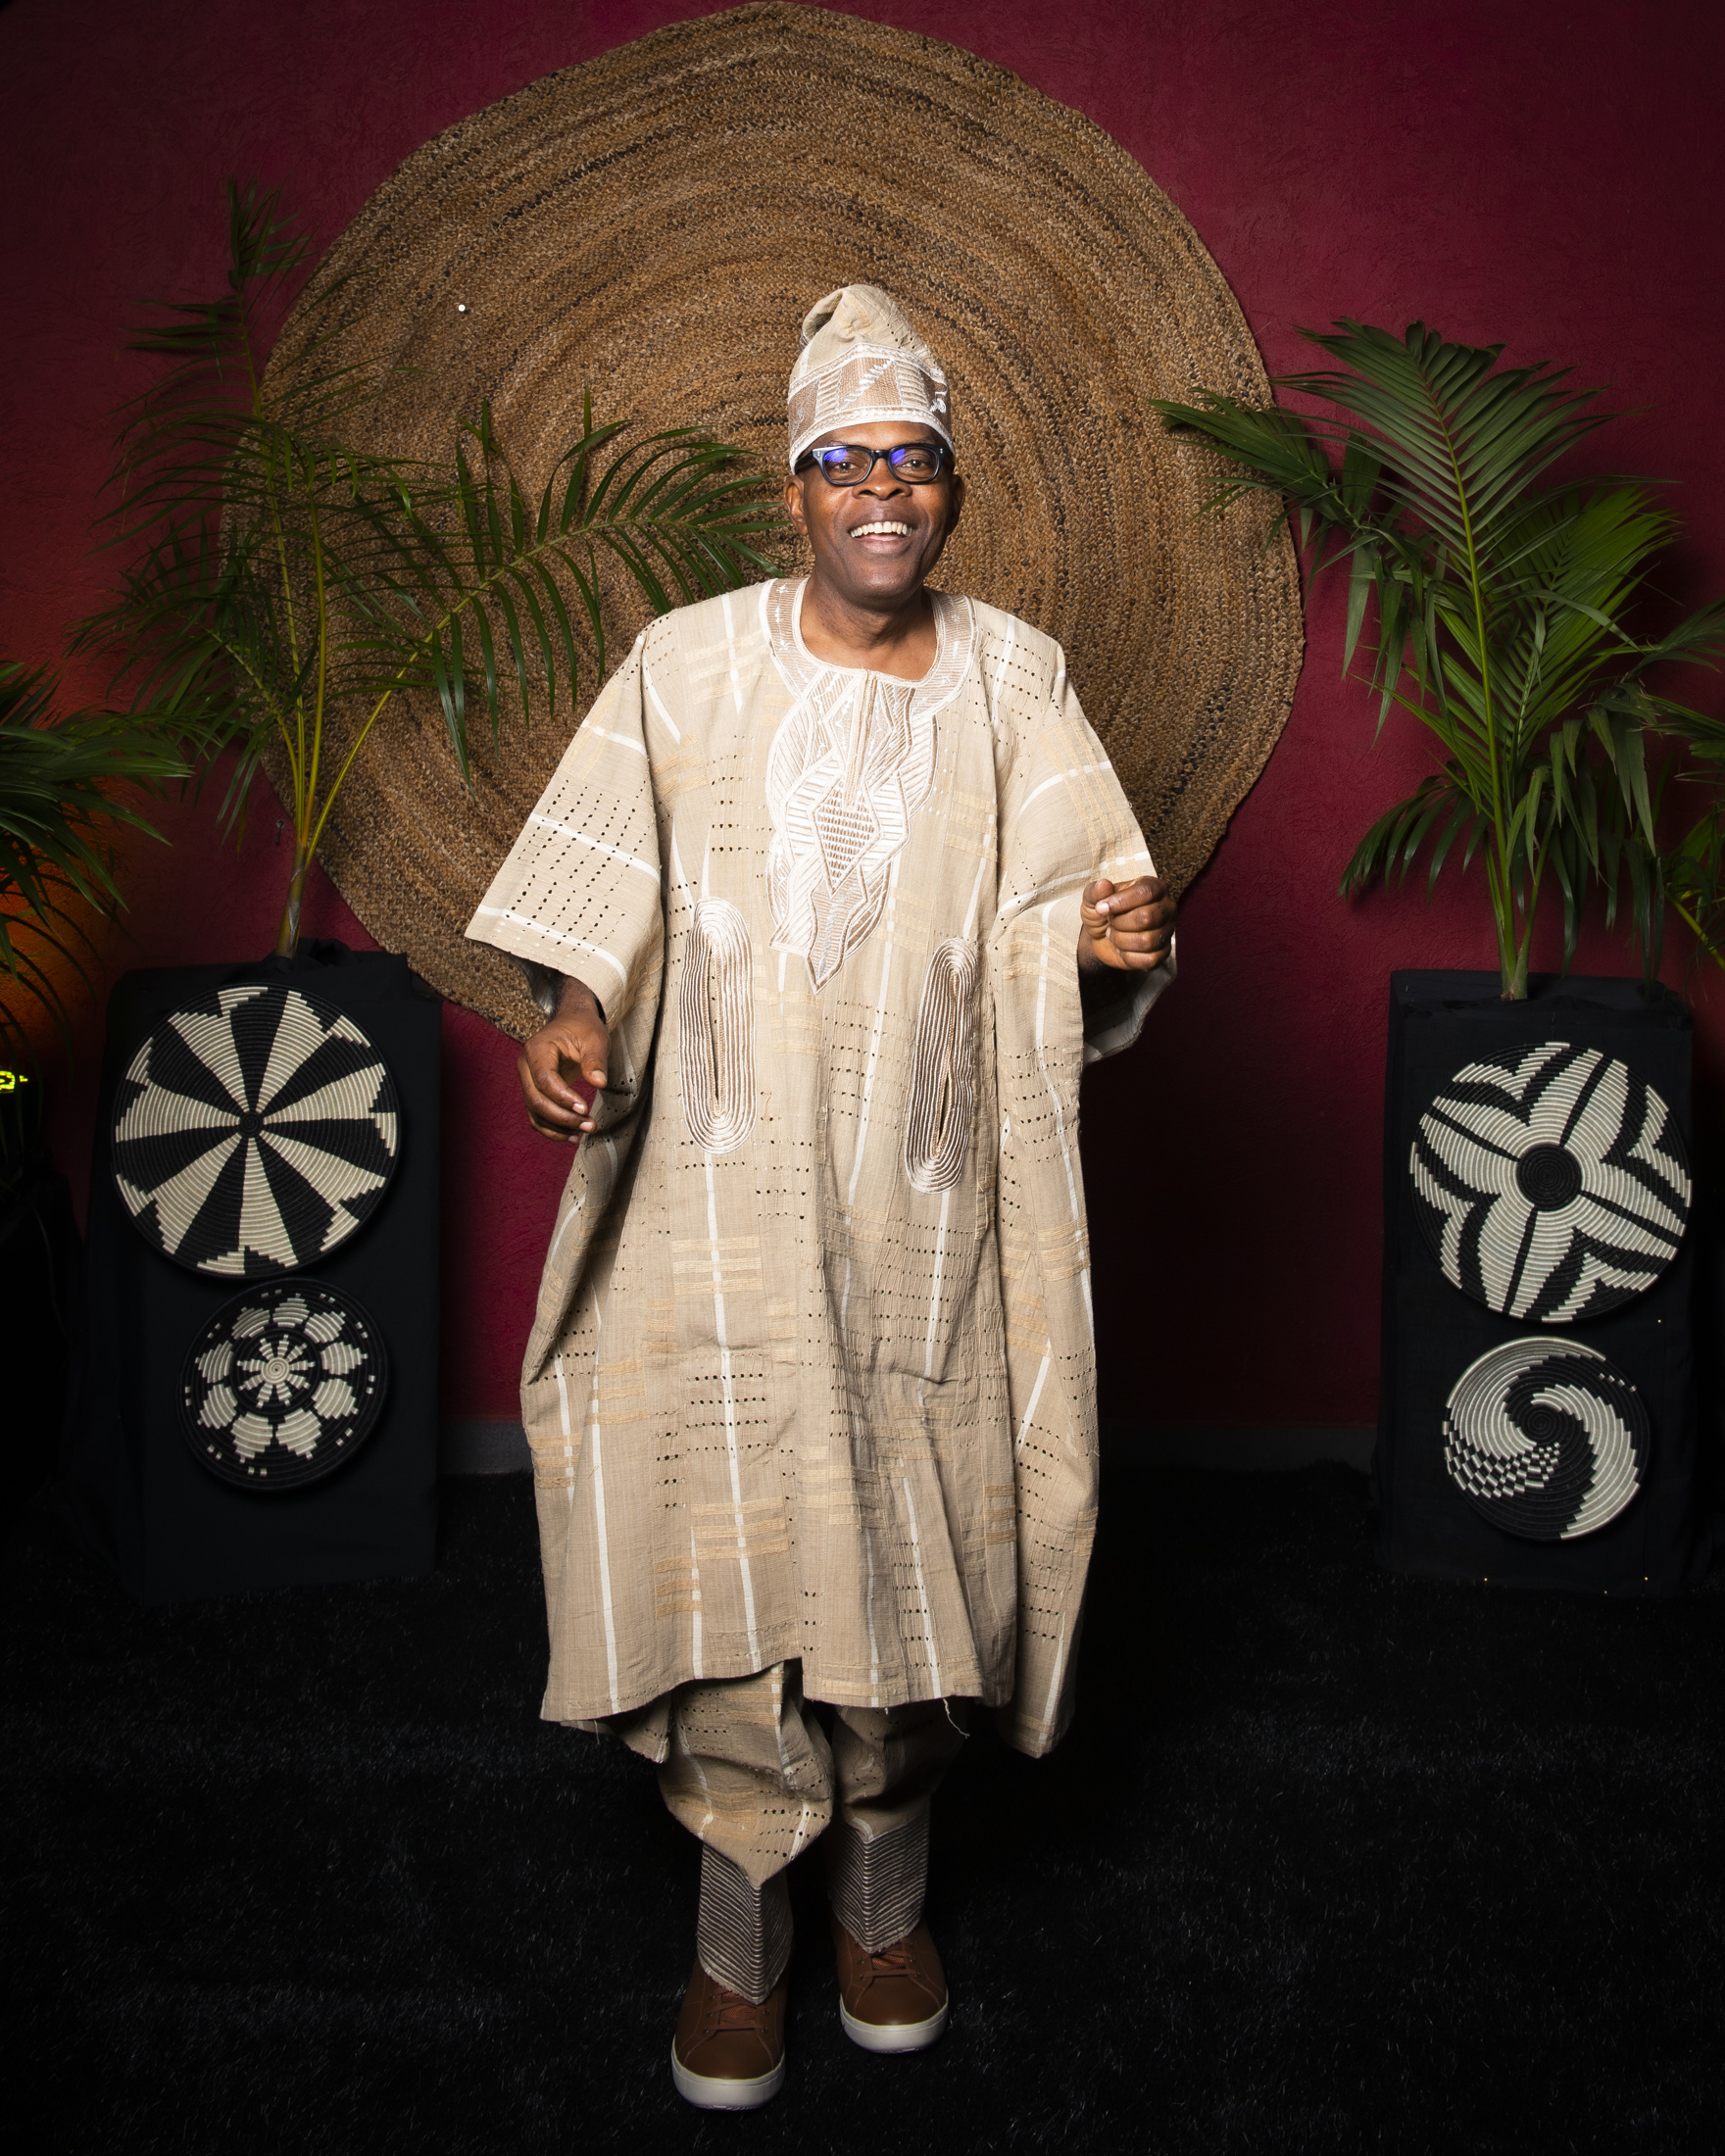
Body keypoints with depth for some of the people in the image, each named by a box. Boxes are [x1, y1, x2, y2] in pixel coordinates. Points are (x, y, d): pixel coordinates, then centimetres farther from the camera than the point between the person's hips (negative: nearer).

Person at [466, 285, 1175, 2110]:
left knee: (910, 1550, 8)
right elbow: (605, 897, 2)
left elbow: (1057, 931, 4)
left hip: (926, 1201, 1)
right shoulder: (690, 665, 1)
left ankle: (887, 1891, 32)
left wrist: (1114, 936, -19)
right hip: (724, 1191, -1)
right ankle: (739, 1941, 20)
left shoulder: (1012, 680, 4)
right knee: (726, 1546, 0)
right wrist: (577, 1015, -17)